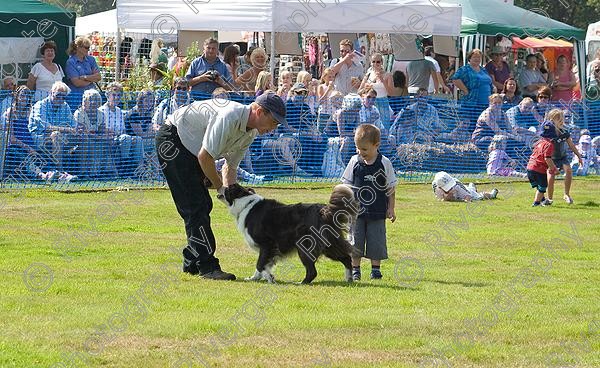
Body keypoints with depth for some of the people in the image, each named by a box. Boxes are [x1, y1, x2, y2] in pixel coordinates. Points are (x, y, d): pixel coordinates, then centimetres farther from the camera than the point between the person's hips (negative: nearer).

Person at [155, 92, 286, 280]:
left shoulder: (250, 132, 1)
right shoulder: (229, 117, -29)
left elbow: (231, 165, 10)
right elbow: (205, 156, -27)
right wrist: (220, 188, -15)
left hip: (191, 148, 10)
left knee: (203, 205, 10)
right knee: (196, 206, -14)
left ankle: (192, 262, 19)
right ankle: (207, 266, -17)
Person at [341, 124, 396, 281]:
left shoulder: (384, 163, -4)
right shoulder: (354, 162, 0)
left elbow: (391, 187, 4)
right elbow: (347, 184, 8)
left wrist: (391, 208, 2)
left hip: (377, 212, -1)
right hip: (357, 210, 1)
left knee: (376, 241, 2)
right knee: (355, 241, 2)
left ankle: (376, 268, 13)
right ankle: (355, 269, 11)